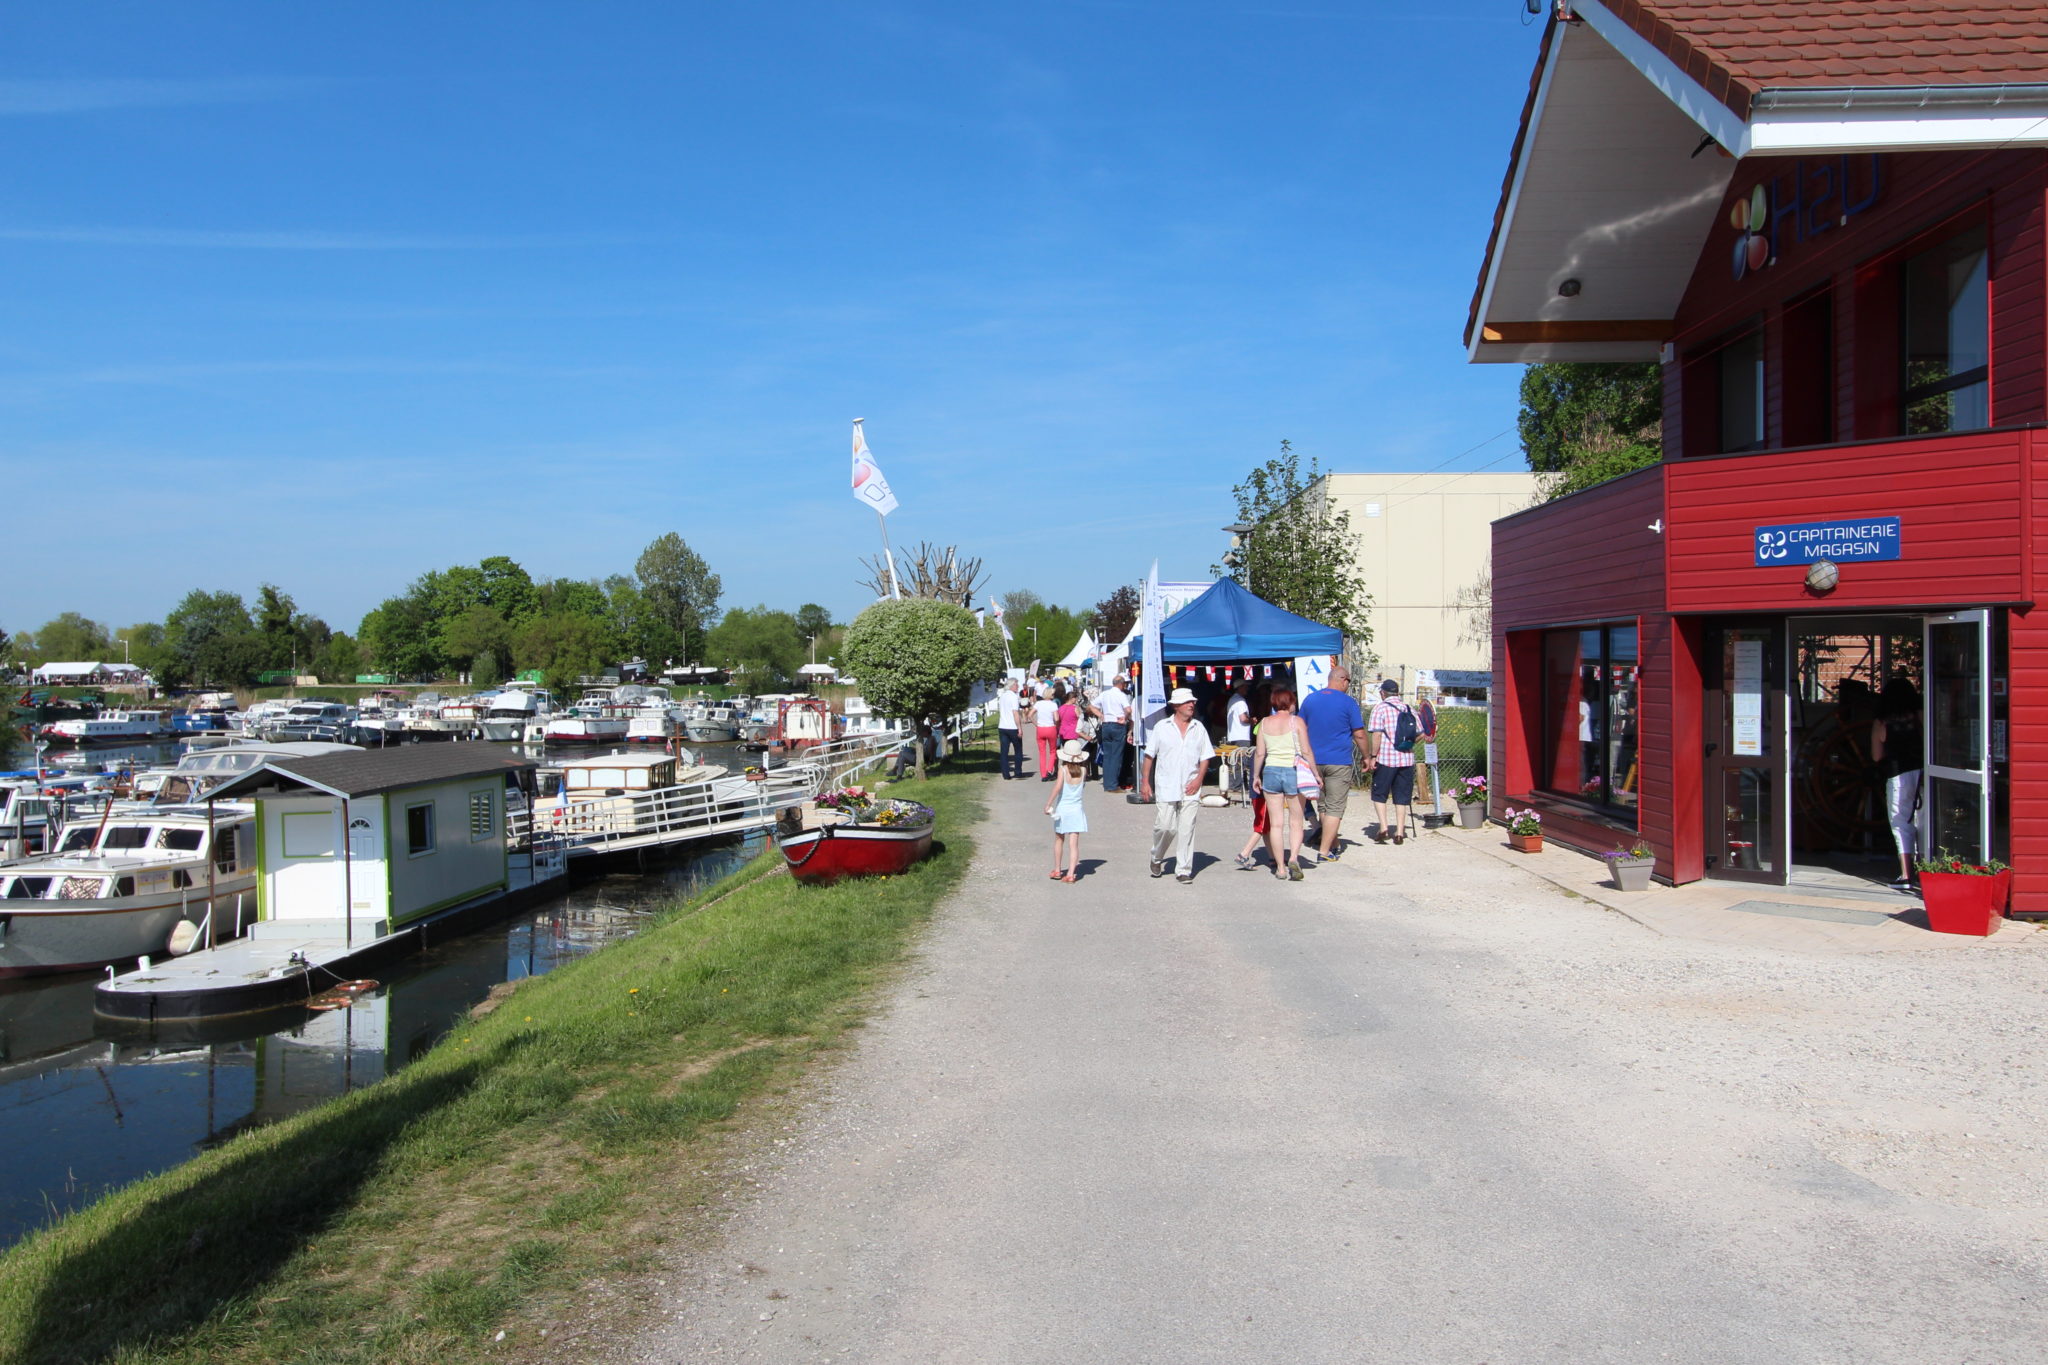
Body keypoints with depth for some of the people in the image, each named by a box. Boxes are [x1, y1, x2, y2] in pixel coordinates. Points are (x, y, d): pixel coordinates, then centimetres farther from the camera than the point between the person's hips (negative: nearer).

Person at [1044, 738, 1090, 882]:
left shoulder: (1063, 769, -11)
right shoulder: (1083, 770, -4)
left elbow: (1058, 787, -23)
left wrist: (1048, 804, -19)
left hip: (1062, 809, -1)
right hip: (1076, 810, 1)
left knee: (1059, 840, 18)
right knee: (1074, 844, -1)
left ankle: (1057, 870, 28)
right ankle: (1070, 873, -9)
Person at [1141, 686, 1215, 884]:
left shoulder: (1198, 728, 8)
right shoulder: (1162, 727, 4)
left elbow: (1205, 757, 11)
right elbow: (1149, 755, 7)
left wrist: (1199, 779, -4)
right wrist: (1145, 781, 2)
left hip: (1190, 788, 1)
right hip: (1166, 786, -1)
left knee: (1187, 829, -2)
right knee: (1165, 826, -4)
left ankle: (1183, 870, 4)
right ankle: (1157, 858, 23)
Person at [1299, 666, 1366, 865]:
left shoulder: (1310, 699, 6)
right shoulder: (1348, 702, -7)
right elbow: (1359, 735, -7)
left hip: (1314, 761, 5)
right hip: (1339, 762, -5)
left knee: (1322, 805, 18)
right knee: (1335, 807, 0)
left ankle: (1331, 843, 26)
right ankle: (1324, 851, -4)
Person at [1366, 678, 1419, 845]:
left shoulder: (1381, 708, -6)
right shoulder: (1408, 709, 9)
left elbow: (1376, 734, -15)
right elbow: (1420, 734, 10)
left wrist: (1373, 756, -10)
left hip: (1385, 758, -4)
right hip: (1407, 759, 4)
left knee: (1379, 794, 8)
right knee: (1401, 797, 11)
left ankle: (1383, 826, -6)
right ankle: (1399, 831, 9)